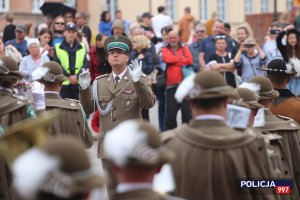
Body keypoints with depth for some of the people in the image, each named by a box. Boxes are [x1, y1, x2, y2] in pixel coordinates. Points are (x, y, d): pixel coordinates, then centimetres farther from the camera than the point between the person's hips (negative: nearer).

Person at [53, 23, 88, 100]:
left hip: (79, 84, 1)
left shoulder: (82, 48, 12)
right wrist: (68, 76, -12)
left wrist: (77, 76, -12)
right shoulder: (57, 48, 7)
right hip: (63, 84, -1)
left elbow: (86, 64, 3)